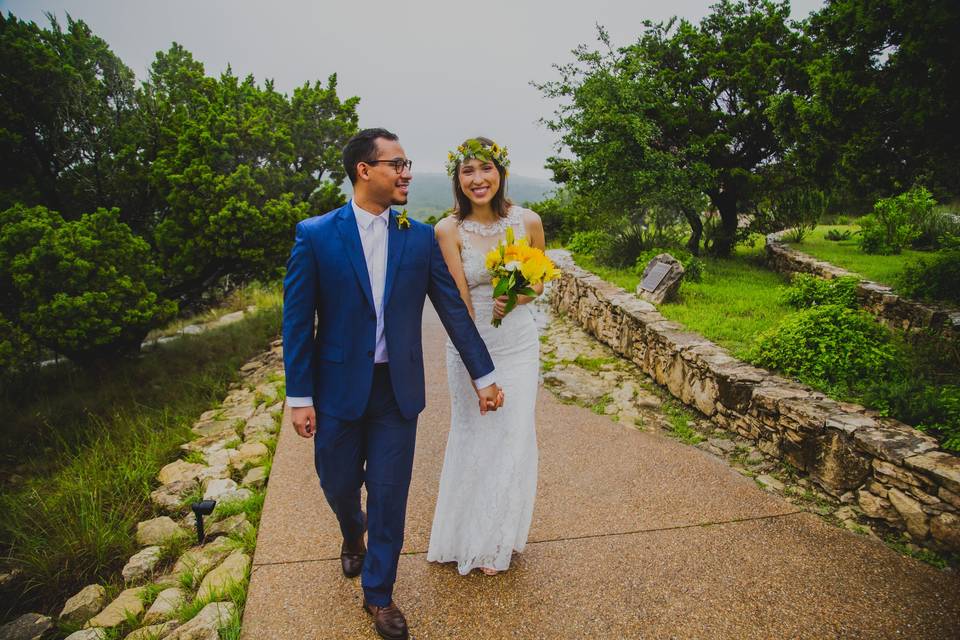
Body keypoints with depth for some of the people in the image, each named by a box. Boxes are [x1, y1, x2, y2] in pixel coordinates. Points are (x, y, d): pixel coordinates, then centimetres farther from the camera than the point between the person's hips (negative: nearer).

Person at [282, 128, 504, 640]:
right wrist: (299, 396, -6)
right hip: (339, 388, 0)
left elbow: (453, 309, 2)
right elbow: (297, 320, -5)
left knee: (390, 496, 8)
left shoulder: (421, 238, -1)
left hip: (398, 390, 1)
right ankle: (353, 535, 55)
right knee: (338, 486, 18)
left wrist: (484, 375, 3)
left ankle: (378, 594, 32)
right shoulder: (315, 234, -6)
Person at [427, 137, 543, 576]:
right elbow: (460, 300, -15)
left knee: (515, 438, 12)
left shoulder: (528, 222, -6)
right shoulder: (449, 231, -13)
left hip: (519, 346, 2)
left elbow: (538, 281, 7)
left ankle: (499, 539, 40)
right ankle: (468, 539, 38)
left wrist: (514, 299, -15)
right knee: (472, 438, 12)